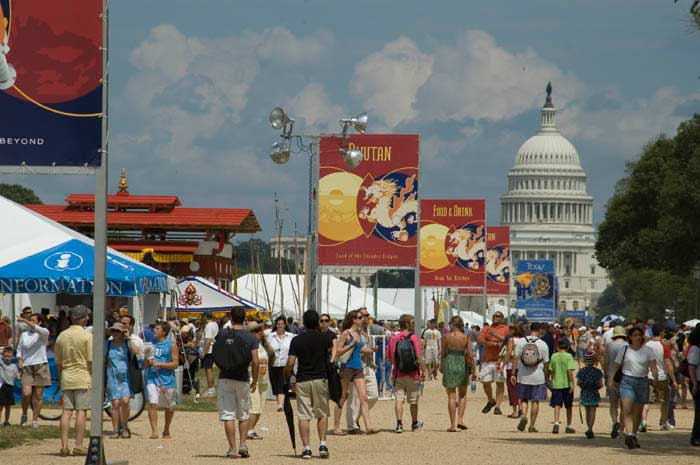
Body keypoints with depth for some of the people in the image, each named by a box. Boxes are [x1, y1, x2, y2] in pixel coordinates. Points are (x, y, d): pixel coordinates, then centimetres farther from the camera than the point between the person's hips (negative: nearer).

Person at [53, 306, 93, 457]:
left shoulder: (62, 336, 8)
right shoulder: (87, 336, -7)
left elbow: (58, 362, 13)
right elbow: (91, 361, -9)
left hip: (66, 378, 5)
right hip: (83, 377, -4)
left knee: (66, 412, 4)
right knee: (81, 412, -3)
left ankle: (64, 446, -1)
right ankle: (78, 446, -5)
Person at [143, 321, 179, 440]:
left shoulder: (171, 345, 0)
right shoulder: (151, 345, 12)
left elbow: (175, 363, -7)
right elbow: (145, 366, 16)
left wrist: (159, 364, -15)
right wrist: (147, 358, -5)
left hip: (167, 380, -2)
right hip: (152, 379, 2)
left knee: (169, 408, 10)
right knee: (152, 404, -16)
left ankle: (166, 431, 30)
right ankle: (154, 431, -20)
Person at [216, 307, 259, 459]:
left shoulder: (222, 335, -3)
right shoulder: (251, 338, -3)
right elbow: (255, 362, -6)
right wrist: (254, 381, 5)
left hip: (225, 379, -1)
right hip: (243, 379, 1)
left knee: (228, 415, 1)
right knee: (244, 415, 16)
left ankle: (232, 449, -4)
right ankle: (242, 444, 4)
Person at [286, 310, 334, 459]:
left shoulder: (297, 340, -3)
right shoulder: (324, 338, 0)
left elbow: (290, 363, -6)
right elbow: (331, 346, 25)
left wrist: (288, 373, 13)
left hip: (302, 380, -1)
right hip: (320, 379, 1)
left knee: (304, 416, 1)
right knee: (322, 414, 12)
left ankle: (306, 448, -3)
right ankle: (322, 444, -1)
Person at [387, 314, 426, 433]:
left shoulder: (393, 339, 1)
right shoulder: (414, 338, -9)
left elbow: (388, 358, 8)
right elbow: (419, 357, -13)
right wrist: (423, 371, -5)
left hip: (398, 374, 1)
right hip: (412, 374, -1)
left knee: (399, 399, -2)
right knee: (413, 401, 13)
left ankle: (399, 423, -16)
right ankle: (415, 423, 29)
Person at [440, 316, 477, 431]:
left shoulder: (446, 337, -7)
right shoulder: (466, 338, -4)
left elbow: (443, 354, 0)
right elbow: (470, 356, -6)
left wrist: (441, 367, 17)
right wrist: (474, 371, 2)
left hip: (449, 367, -1)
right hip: (462, 366, 1)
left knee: (451, 396, 4)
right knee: (462, 395, 19)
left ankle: (453, 425, 2)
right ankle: (460, 419, 6)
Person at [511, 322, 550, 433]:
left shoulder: (521, 342, -1)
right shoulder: (543, 344, -4)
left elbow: (516, 358, -3)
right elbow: (546, 363, -1)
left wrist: (514, 374, 1)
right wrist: (546, 375, 11)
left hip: (523, 376, 1)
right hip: (538, 377, -1)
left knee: (524, 399, 13)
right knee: (535, 401, 6)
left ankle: (523, 415, -14)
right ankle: (532, 425, 7)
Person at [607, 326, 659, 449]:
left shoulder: (648, 351, 6)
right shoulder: (624, 350, 4)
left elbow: (653, 366, -5)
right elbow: (615, 366, 7)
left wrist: (656, 377, -23)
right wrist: (610, 379, -6)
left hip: (643, 382, 2)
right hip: (627, 381, -2)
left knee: (637, 412, 9)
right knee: (627, 409, -19)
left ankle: (633, 435, 21)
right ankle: (629, 434, -31)